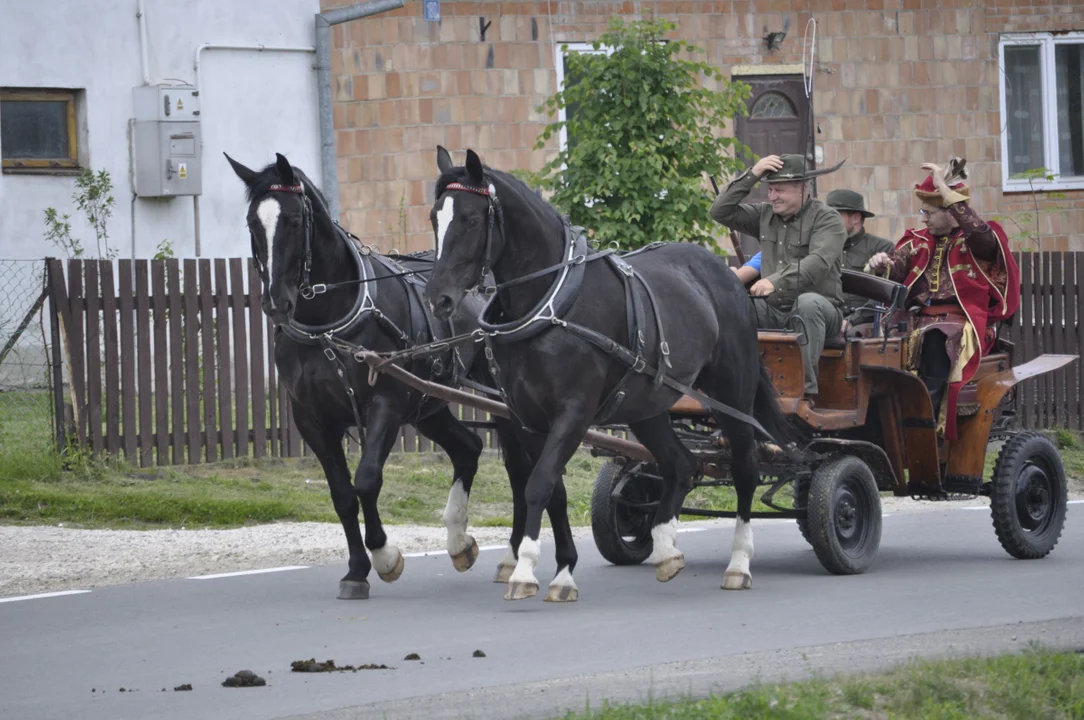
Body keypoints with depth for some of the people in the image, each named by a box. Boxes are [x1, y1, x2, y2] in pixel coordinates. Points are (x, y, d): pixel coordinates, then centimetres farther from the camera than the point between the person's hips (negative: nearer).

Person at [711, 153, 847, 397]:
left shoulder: (826, 219, -4)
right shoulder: (765, 215, 14)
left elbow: (819, 262, -21)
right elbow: (721, 212, 8)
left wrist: (776, 281, -34)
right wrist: (750, 176, -2)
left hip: (819, 309, -5)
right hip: (773, 311, 5)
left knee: (808, 302, -40)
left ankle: (805, 387, -40)